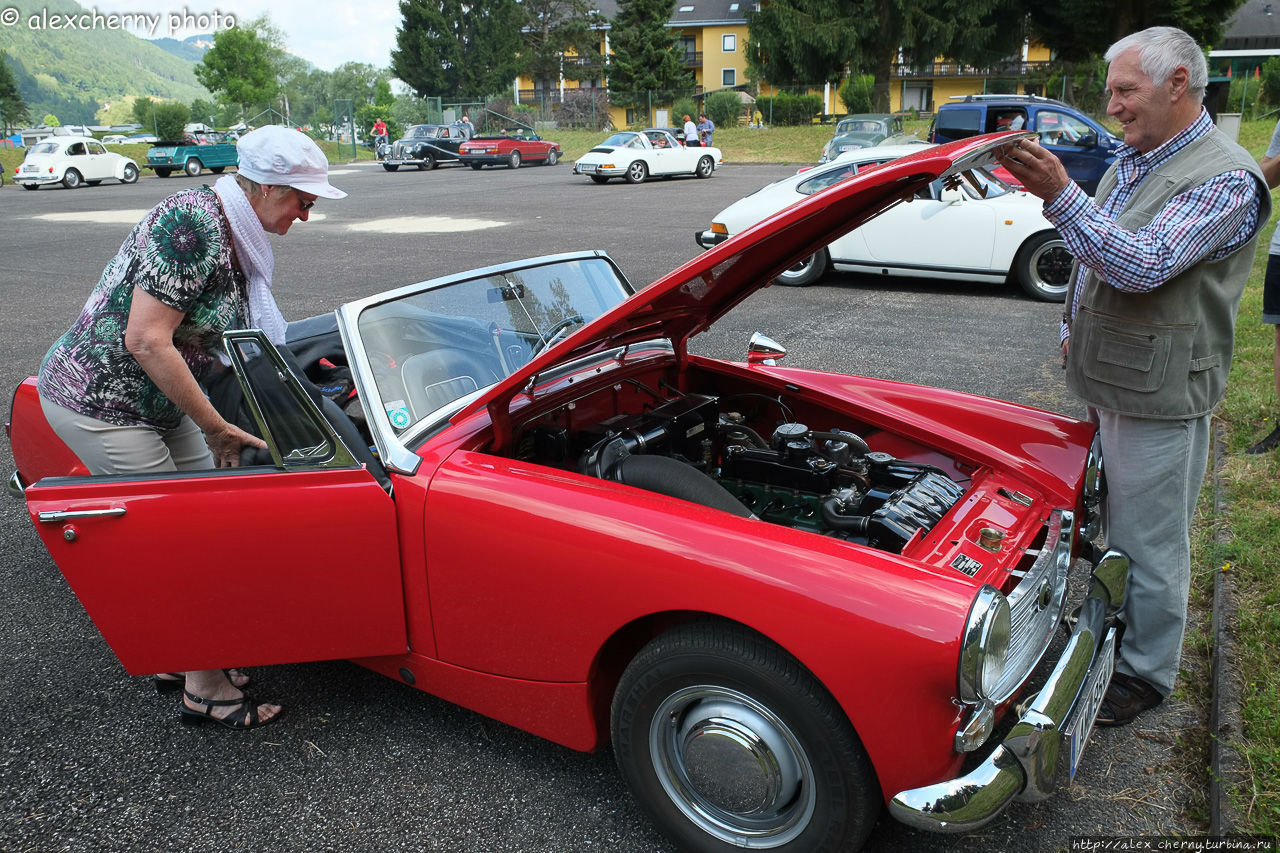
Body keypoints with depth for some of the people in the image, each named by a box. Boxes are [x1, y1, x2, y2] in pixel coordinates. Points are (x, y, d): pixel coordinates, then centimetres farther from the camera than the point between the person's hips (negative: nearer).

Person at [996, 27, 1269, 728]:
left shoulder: (1227, 181, -17)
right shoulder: (1130, 162, 11)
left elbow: (1143, 266, -29)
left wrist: (1060, 196, -33)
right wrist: (1073, 329, 17)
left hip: (1159, 395, -8)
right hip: (1106, 380, 8)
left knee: (1148, 539, 3)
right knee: (1110, 520, 21)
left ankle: (1145, 672, 19)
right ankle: (1109, 625, 39)